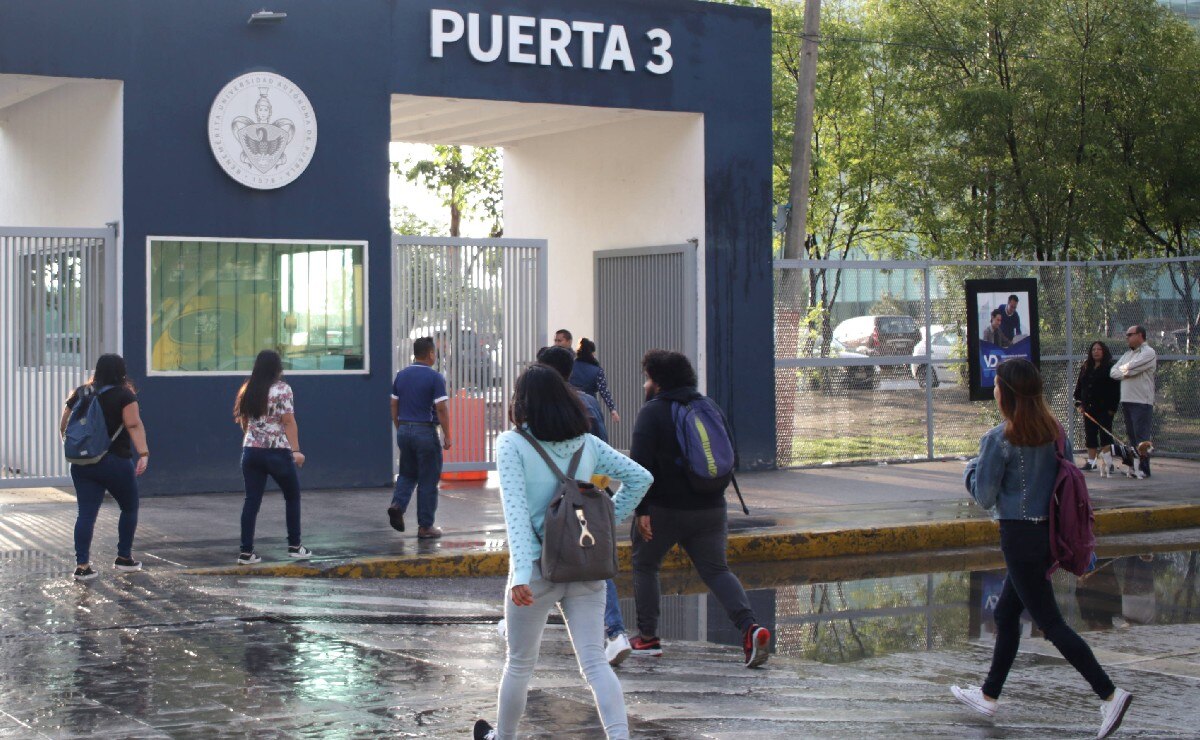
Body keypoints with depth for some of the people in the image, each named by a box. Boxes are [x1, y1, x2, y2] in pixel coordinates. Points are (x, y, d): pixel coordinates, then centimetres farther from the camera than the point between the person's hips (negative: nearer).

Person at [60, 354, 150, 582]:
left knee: (86, 513, 3)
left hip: (82, 464, 4)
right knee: (129, 508, 15)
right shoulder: (124, 395, -6)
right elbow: (134, 426, -17)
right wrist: (143, 454, -22)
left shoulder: (80, 394, 8)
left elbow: (63, 426, 13)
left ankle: (82, 564, -5)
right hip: (115, 462, -4)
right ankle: (124, 558, 20)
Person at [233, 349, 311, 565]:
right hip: (277, 452, -5)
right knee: (292, 496, 12)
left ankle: (246, 551, 1)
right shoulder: (282, 389, -7)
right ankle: (294, 546, 16)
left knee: (252, 500, 5)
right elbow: (289, 422, -12)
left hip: (251, 451, 5)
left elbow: (243, 422, 16)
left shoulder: (248, 390, 10)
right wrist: (296, 450, -12)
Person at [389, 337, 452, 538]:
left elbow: (394, 406, 11)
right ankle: (425, 527, 7)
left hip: (404, 430, 6)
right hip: (425, 431, -5)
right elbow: (441, 409, -15)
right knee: (428, 480, 3)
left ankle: (397, 505, -5)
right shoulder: (435, 378, -11)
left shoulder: (401, 376, 7)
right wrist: (447, 436, -8)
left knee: (407, 474, 20)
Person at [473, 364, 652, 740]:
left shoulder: (511, 444, -8)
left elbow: (516, 510, -18)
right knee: (594, 661, 2)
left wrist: (521, 573, -24)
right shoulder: (588, 443, 5)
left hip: (538, 566, -3)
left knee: (519, 663, 15)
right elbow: (640, 478, 5)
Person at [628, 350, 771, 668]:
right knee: (716, 570, 7)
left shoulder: (652, 412, -7)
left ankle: (648, 638, 15)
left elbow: (641, 463, -17)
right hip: (709, 507, 5)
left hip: (664, 509, -5)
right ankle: (749, 626, -16)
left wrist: (641, 509, -17)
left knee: (644, 565, 15)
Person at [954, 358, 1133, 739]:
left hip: (1020, 536, -8)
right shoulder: (1054, 431, 3)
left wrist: (970, 470, 10)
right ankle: (989, 694, 30)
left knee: (1050, 622, -2)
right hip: (1049, 533, 8)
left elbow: (984, 496, -11)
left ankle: (1109, 693, -9)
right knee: (1006, 614, 20)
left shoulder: (999, 439, -17)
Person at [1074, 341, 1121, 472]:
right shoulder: (1085, 368, 12)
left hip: (1104, 408, -6)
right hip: (1089, 408, 6)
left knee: (1105, 435, -5)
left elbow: (1115, 390, -9)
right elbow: (1079, 387, 17)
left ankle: (1108, 462, -3)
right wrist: (1079, 403, 8)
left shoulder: (1110, 369, -5)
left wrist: (1113, 407, -14)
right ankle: (1091, 461, 17)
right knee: (1090, 435, 9)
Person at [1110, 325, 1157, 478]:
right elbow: (1113, 372, 13)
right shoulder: (1127, 354, 21)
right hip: (1126, 400, 8)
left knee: (1141, 436, -9)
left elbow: (1129, 368, -18)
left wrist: (1122, 370, 4)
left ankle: (1144, 469, -6)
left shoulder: (1148, 353, -6)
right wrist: (1126, 373, -6)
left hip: (1142, 402, -8)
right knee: (1131, 436, 10)